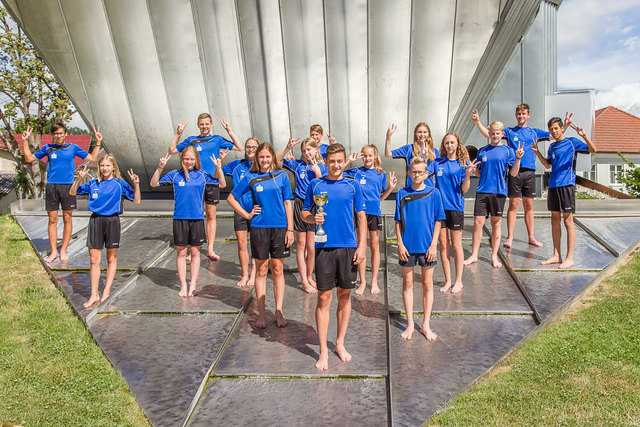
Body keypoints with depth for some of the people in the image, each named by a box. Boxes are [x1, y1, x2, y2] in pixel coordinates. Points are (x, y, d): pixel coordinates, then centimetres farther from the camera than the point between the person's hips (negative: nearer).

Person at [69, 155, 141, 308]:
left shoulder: (119, 184, 1)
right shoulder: (93, 184, 9)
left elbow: (136, 200, -4)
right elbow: (72, 193, 15)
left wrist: (136, 184, -18)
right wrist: (78, 179, -2)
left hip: (112, 220, -2)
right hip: (95, 220, 2)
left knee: (111, 258, 8)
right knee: (94, 259, 3)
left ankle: (107, 291, 20)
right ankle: (94, 295, 10)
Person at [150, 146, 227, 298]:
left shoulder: (202, 175, 4)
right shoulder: (175, 175, 2)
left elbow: (222, 184, 4)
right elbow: (153, 184, 2)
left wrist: (218, 167, -9)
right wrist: (160, 167, -11)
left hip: (197, 218, 1)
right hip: (180, 218, 0)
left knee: (195, 252, 7)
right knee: (181, 253, 5)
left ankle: (193, 285, 15)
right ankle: (183, 286, 14)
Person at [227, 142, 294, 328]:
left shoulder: (281, 176, 4)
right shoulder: (250, 178, 3)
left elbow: (287, 203, 5)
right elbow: (231, 198, 12)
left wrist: (290, 229, 0)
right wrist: (247, 214, 2)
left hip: (279, 227, 0)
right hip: (259, 227, 0)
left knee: (277, 270, 6)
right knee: (261, 271, 6)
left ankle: (279, 312, 15)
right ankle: (262, 313, 14)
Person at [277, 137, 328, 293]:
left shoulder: (322, 167, 2)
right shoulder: (298, 165, 5)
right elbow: (278, 160, 3)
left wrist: (317, 172, -20)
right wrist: (288, 148, -9)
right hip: (300, 205, 1)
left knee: (311, 247, 2)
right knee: (301, 245, 5)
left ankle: (309, 277, 22)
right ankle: (304, 282, 13)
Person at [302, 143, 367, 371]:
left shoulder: (352, 186, 5)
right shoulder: (316, 185, 4)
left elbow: (361, 217, 7)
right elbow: (304, 214, 9)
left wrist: (362, 246, -1)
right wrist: (313, 218, -14)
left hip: (348, 247, 1)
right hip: (324, 247, -1)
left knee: (345, 295, 10)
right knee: (324, 298, 0)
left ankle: (340, 343, 26)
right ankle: (323, 351, 10)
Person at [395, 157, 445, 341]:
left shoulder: (433, 193, -1)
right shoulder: (402, 194, 0)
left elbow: (438, 221, 1)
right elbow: (398, 221, 2)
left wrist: (433, 244, -6)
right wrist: (400, 244, -5)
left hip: (427, 246, 0)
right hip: (407, 246, 1)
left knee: (427, 284, 8)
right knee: (407, 283, 8)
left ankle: (426, 325, 20)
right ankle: (410, 324, 20)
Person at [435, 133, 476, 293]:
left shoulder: (463, 164, -1)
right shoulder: (437, 163, 6)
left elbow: (464, 189, -4)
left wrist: (468, 174, -21)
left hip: (455, 208, -2)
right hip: (439, 207, 2)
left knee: (456, 245, 5)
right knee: (443, 245, 7)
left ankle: (458, 280, 17)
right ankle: (448, 280, 18)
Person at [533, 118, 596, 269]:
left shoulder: (571, 142, -1)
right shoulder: (552, 146, 17)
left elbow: (593, 150, -10)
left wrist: (584, 136, -25)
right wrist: (537, 152, 15)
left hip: (567, 184, -7)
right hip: (553, 185, 7)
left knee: (568, 221, -4)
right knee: (555, 220, 9)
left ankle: (569, 258, 1)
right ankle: (556, 255, 17)